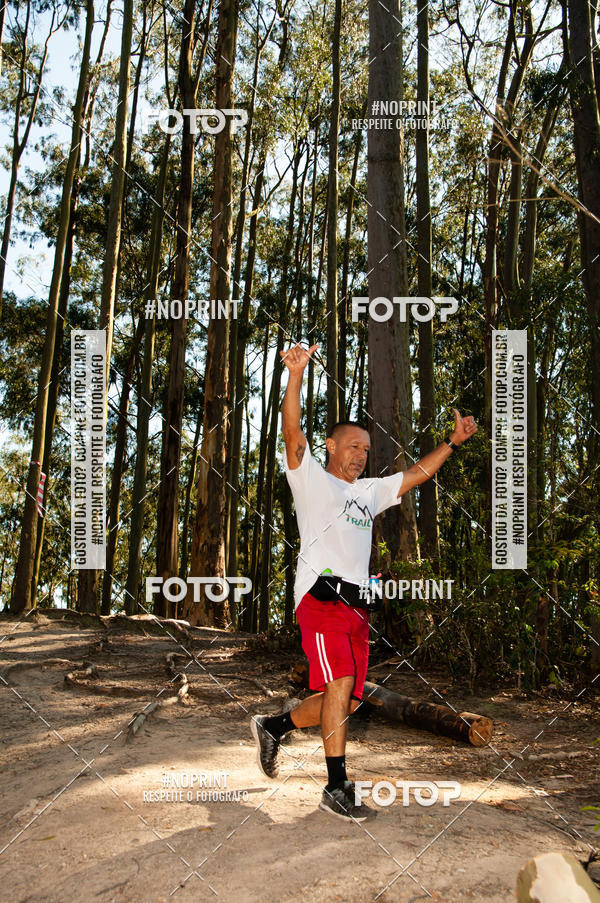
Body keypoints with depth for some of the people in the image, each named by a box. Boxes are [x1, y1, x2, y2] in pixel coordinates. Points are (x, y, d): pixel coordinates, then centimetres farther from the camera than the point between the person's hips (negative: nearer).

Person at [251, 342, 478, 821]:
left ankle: (274, 726, 25)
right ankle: (337, 787, -8)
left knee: (347, 702, 4)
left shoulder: (370, 492, 26)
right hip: (321, 594, -7)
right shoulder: (310, 477, 7)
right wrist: (296, 376, -22)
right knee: (340, 681, -19)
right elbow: (293, 432, -9)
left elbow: (416, 474, 29)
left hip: (356, 603, 7)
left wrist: (452, 441, 21)